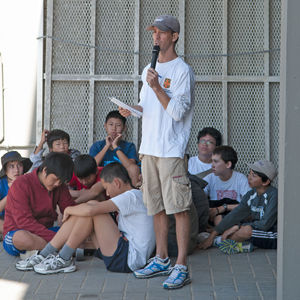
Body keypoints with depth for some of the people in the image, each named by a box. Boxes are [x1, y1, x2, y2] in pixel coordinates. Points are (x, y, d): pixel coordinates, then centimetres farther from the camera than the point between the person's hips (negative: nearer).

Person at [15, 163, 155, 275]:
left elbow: (90, 210, -21)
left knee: (91, 209, -15)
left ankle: (64, 259, -9)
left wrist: (69, 210, -4)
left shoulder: (131, 196, -13)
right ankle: (44, 255, 0)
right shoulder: (132, 197, 19)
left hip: (129, 259, -10)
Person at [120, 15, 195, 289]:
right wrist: (132, 109, 4)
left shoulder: (182, 71, -7)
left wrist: (156, 87, -19)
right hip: (149, 148, 8)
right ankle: (161, 260, 22)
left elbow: (178, 112, -14)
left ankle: (181, 267, -6)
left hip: (172, 150, -8)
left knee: (179, 208, -7)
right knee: (157, 207, 12)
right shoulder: (149, 70, 17)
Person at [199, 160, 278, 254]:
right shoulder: (251, 194, 2)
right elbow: (234, 215, 0)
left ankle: (219, 241, -10)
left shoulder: (274, 195, -19)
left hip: (274, 239, -8)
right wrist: (212, 235, -5)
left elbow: (265, 224, -23)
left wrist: (238, 227, -19)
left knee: (246, 230, -33)